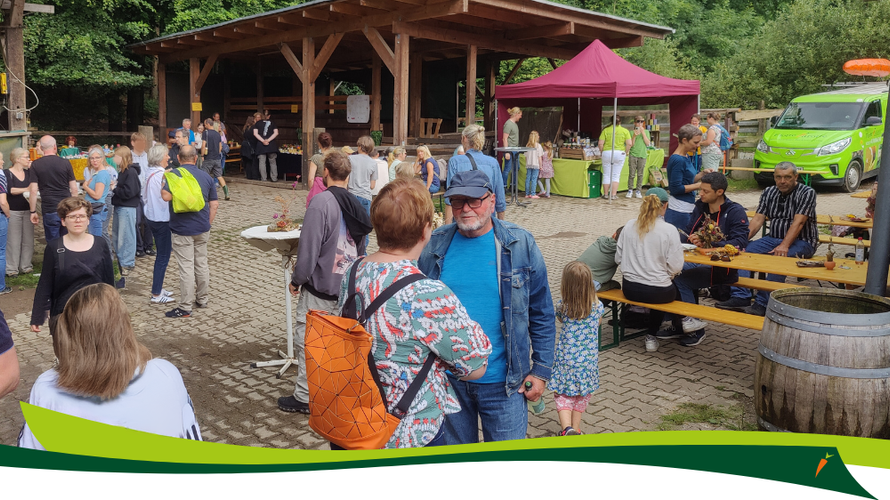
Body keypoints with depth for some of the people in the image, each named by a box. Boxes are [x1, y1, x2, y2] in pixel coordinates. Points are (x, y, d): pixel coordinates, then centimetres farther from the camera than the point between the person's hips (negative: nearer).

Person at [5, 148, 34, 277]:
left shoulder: (29, 172, 10)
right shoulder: (8, 173, -6)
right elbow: (10, 190, -18)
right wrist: (26, 189, -14)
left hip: (28, 210, 5)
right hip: (13, 212, -5)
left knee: (28, 240, 7)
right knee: (13, 241, -2)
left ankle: (26, 266, 17)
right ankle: (11, 269, 5)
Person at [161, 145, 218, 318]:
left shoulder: (173, 174, -10)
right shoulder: (206, 176, 5)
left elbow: (166, 196, -22)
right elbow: (214, 204, 6)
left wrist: (163, 183, -3)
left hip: (182, 229, -5)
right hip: (202, 229, 5)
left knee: (186, 268, -4)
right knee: (202, 264, 16)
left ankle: (185, 307, 1)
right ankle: (203, 299, 28)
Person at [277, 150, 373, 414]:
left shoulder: (321, 201, -17)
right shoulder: (356, 205, 7)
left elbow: (309, 246, -17)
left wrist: (297, 279, -5)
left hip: (319, 287, -7)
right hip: (348, 287, 7)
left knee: (306, 339, 3)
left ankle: (304, 397, 10)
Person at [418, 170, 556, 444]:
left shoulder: (520, 244, -5)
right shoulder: (434, 246, -1)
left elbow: (542, 315, 0)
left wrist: (541, 370, -2)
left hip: (503, 381, -2)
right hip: (447, 380, 2)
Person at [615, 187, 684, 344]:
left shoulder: (629, 226, -1)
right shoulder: (669, 230, -13)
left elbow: (618, 259, 4)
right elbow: (675, 267, -13)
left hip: (629, 290, 5)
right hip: (656, 292, -5)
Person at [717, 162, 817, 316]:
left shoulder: (807, 193, -8)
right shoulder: (769, 192, 9)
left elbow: (798, 223, -20)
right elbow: (758, 219, 3)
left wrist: (784, 246, -33)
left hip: (801, 241, -6)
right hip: (773, 238, 6)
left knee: (778, 258, -36)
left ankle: (763, 304, -33)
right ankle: (740, 297, -22)